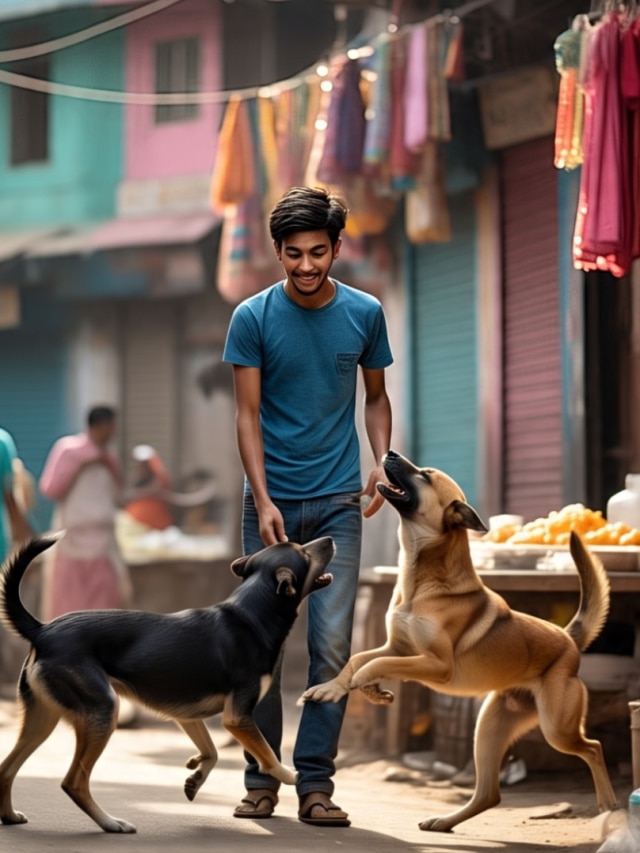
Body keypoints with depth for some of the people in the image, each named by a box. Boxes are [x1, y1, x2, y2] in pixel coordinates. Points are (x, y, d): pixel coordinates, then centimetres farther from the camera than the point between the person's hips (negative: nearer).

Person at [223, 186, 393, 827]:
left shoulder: (364, 313, 3)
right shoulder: (253, 317, -3)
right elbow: (248, 414, -3)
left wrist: (382, 461, -2)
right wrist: (262, 499, -13)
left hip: (337, 503, 1)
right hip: (271, 500, -1)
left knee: (331, 645, -6)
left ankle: (315, 784, 0)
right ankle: (260, 780, 12)